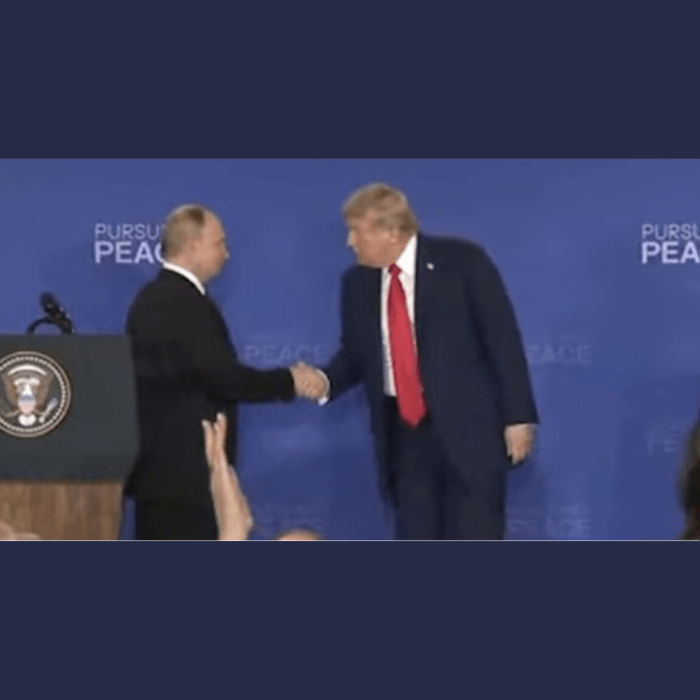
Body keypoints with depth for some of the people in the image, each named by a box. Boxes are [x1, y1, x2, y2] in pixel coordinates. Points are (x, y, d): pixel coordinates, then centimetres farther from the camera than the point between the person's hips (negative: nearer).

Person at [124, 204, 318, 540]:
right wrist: (289, 380, -8)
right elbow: (225, 376, -21)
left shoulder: (150, 299, 13)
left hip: (155, 462, 10)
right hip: (185, 467, -10)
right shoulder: (188, 304, -18)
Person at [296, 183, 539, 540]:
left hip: (467, 427, -4)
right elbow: (356, 352, 17)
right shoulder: (357, 282, 6)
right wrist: (326, 380, -5)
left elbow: (503, 338, -6)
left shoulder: (462, 261, -7)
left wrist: (518, 416, -10)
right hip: (404, 433, 4)